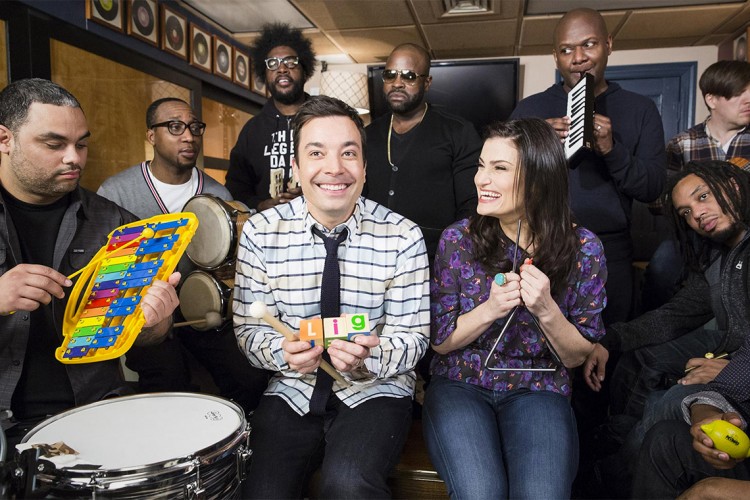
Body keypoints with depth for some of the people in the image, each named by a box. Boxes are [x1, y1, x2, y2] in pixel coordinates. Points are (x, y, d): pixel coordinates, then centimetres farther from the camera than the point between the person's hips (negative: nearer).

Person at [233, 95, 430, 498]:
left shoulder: (403, 238, -9)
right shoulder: (260, 232, -5)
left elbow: (413, 335, -5)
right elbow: (248, 326, 0)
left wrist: (367, 358, -26)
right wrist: (284, 352, -21)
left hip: (375, 391, -1)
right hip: (292, 391, 2)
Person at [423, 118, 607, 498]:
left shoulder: (583, 248, -6)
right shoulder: (457, 239, -6)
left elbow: (577, 356, 1)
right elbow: (439, 341, -1)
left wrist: (547, 310, -20)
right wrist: (490, 309, -19)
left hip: (538, 389, 1)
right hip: (460, 384, 0)